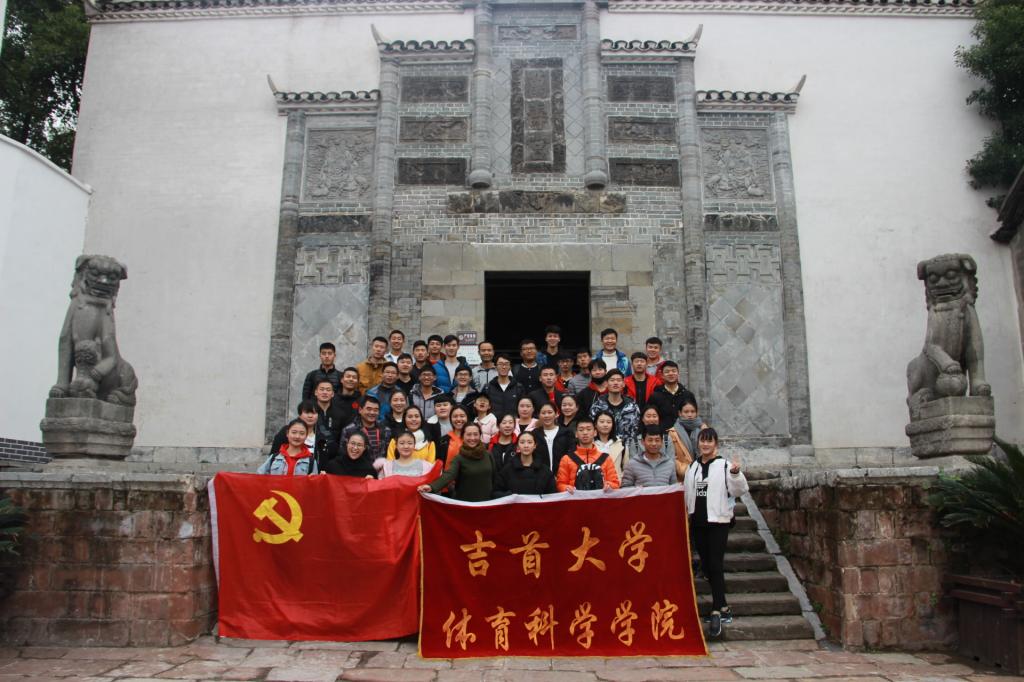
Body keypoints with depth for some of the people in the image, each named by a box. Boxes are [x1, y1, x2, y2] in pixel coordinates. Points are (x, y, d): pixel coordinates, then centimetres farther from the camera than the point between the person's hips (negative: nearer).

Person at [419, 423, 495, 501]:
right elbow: (448, 474, -27)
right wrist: (431, 486, -46)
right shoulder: (459, 458, -10)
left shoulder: (488, 455, 2)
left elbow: (494, 478, 9)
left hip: (486, 503, 3)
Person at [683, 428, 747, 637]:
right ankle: (724, 607, 23)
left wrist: (735, 472, -30)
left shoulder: (724, 466, -5)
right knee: (706, 566, 10)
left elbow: (739, 489, -15)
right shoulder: (692, 468, 12)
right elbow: (687, 495, 17)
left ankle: (716, 612, -8)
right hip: (697, 522, 6)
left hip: (718, 521, -6)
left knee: (716, 566, -10)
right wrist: (687, 516, 13)